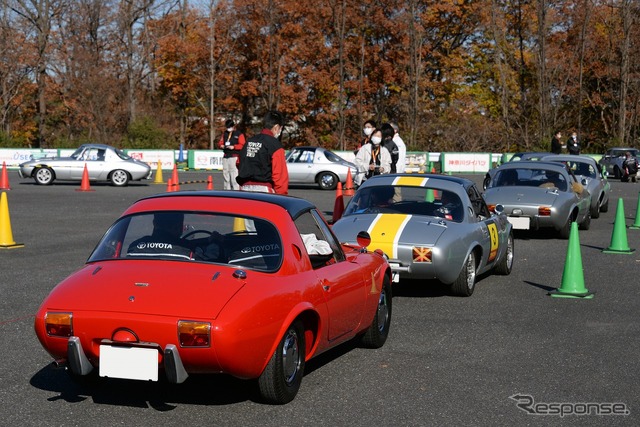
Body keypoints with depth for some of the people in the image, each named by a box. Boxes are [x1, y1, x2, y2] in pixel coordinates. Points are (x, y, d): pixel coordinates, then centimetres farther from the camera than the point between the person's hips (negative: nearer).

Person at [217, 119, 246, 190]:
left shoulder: (239, 134, 1)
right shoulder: (225, 134, 19)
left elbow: (242, 145, -7)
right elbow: (220, 142, 20)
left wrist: (233, 147, -18)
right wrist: (221, 146, -2)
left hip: (234, 157, -6)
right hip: (226, 157, 6)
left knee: (234, 176, -13)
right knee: (225, 174, 9)